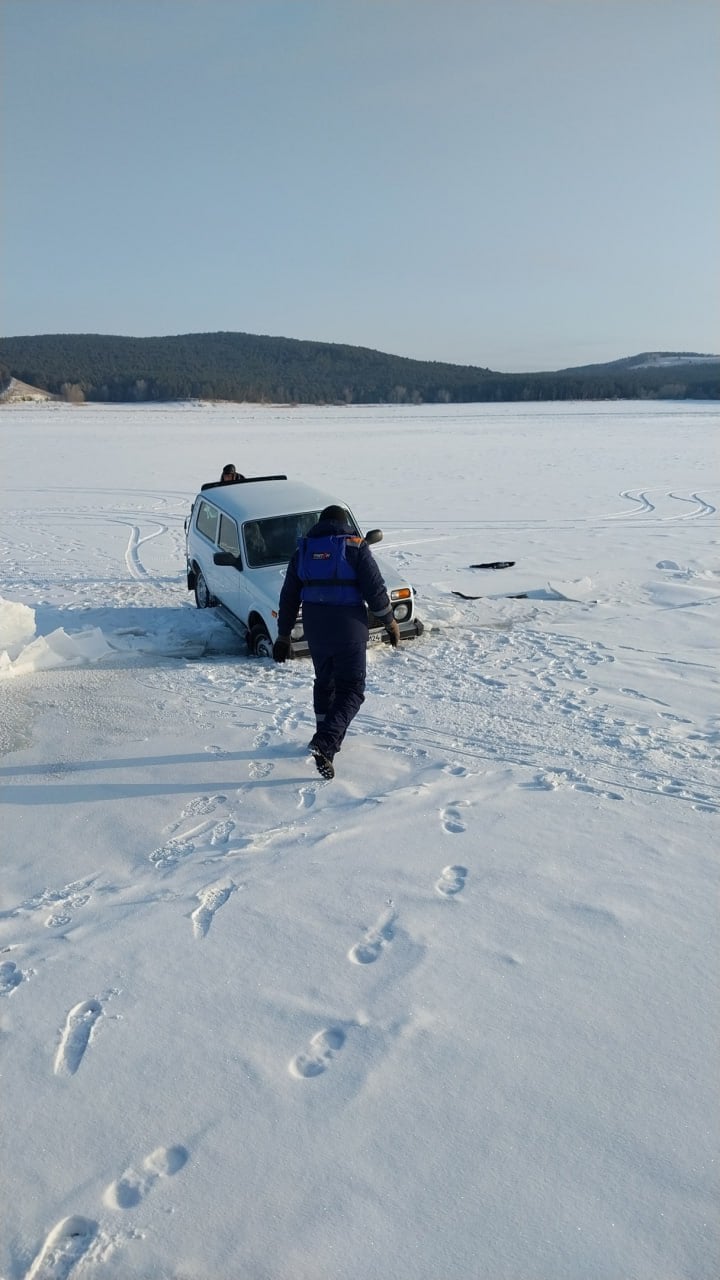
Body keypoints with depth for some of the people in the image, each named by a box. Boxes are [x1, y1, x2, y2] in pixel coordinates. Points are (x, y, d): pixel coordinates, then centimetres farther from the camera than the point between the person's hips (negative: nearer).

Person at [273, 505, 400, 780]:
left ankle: (327, 739, 29)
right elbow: (375, 589, -8)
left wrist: (283, 635, 17)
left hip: (314, 628, 5)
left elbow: (289, 596, 11)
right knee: (351, 689, 1)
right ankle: (325, 743, -17)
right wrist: (390, 621, 5)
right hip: (349, 626, -4)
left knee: (324, 682, 22)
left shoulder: (303, 550, 10)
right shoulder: (356, 547, -3)